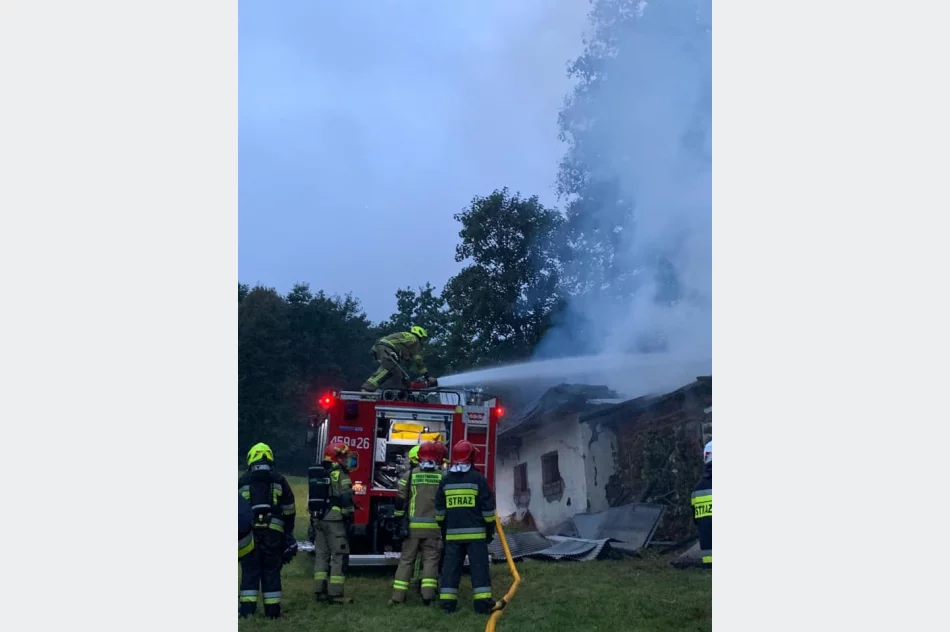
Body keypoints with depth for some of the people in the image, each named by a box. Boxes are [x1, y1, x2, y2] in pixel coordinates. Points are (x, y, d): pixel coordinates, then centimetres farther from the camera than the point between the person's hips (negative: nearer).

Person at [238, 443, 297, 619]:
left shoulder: (242, 480, 10)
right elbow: (289, 510, 10)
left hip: (249, 530, 0)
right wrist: (288, 532, 18)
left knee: (250, 569, 6)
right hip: (273, 530, 0)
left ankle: (247, 607, 2)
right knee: (271, 569, 7)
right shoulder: (279, 480, 9)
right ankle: (272, 608, 8)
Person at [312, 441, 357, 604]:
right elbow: (346, 499, -17)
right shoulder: (340, 475, -10)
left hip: (318, 519, 8)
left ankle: (319, 591, 16)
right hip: (335, 520, -8)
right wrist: (348, 517, -12)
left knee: (321, 554, 13)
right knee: (339, 556, -4)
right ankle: (335, 594, -6)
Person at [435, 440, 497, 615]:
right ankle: (482, 602, -3)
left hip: (453, 532, 3)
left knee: (451, 566, 6)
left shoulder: (446, 480, 6)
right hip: (475, 532, -3)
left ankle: (447, 602, 6)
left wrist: (443, 528, 21)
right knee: (479, 566, -1)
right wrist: (490, 529, 3)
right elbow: (488, 507, -5)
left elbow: (439, 508, 12)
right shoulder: (478, 478, -6)